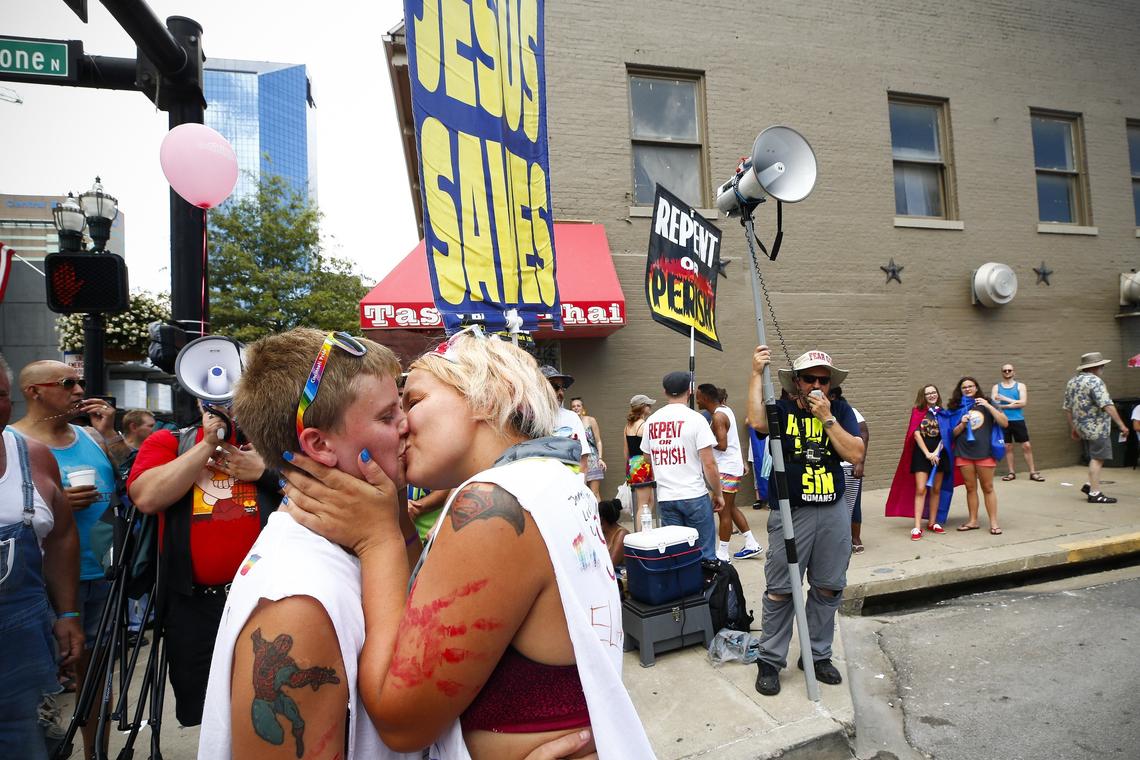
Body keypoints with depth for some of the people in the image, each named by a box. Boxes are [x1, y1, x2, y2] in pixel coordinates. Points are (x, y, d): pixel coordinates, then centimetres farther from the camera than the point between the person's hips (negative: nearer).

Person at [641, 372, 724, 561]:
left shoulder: (651, 422, 5)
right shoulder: (695, 419, -9)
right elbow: (709, 464, -11)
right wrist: (718, 494, 0)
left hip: (665, 498, 4)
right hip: (695, 496, -4)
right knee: (704, 553, 5)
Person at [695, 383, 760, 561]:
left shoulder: (718, 417, -19)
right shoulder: (725, 410, 10)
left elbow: (722, 445, -24)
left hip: (727, 468, -10)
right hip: (733, 465, 10)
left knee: (723, 511, -1)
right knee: (730, 508, 19)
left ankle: (723, 554, 7)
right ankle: (752, 544, 25)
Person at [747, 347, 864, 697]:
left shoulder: (840, 409, 5)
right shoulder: (782, 409, -2)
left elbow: (856, 454, -5)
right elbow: (757, 422, -26)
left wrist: (827, 417, -12)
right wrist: (757, 374, -21)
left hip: (833, 513, 3)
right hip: (790, 513, -3)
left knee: (827, 589, 13)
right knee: (780, 590, 2)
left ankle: (818, 655, 30)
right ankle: (770, 660, 16)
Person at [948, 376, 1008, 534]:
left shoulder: (986, 404, 4)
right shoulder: (958, 408, 8)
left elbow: (1005, 423, -6)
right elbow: (954, 433, 10)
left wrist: (988, 406, -13)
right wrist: (962, 424, -9)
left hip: (984, 452, -2)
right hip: (963, 453, 2)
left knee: (988, 488, 3)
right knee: (970, 487, 9)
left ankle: (993, 522, 10)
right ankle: (973, 521, 17)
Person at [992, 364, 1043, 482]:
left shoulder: (1020, 386, 3)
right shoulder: (996, 387, 5)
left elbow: (1023, 403, -10)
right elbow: (993, 404, -8)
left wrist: (1005, 399, -13)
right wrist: (1013, 403, -14)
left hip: (1018, 420, 0)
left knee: (1027, 445, 1)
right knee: (1007, 447, 7)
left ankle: (1033, 472, 9)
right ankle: (1011, 472, 15)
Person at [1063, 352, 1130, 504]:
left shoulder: (1072, 381, 12)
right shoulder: (1094, 381, -14)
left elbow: (1067, 407, 17)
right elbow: (1107, 405, -21)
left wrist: (1073, 427, 23)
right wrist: (1121, 424, -16)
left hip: (1081, 428, 8)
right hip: (1096, 427, -8)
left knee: (1097, 458, 19)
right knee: (1097, 459, -3)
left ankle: (1089, 485, 17)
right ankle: (1095, 493, -1)